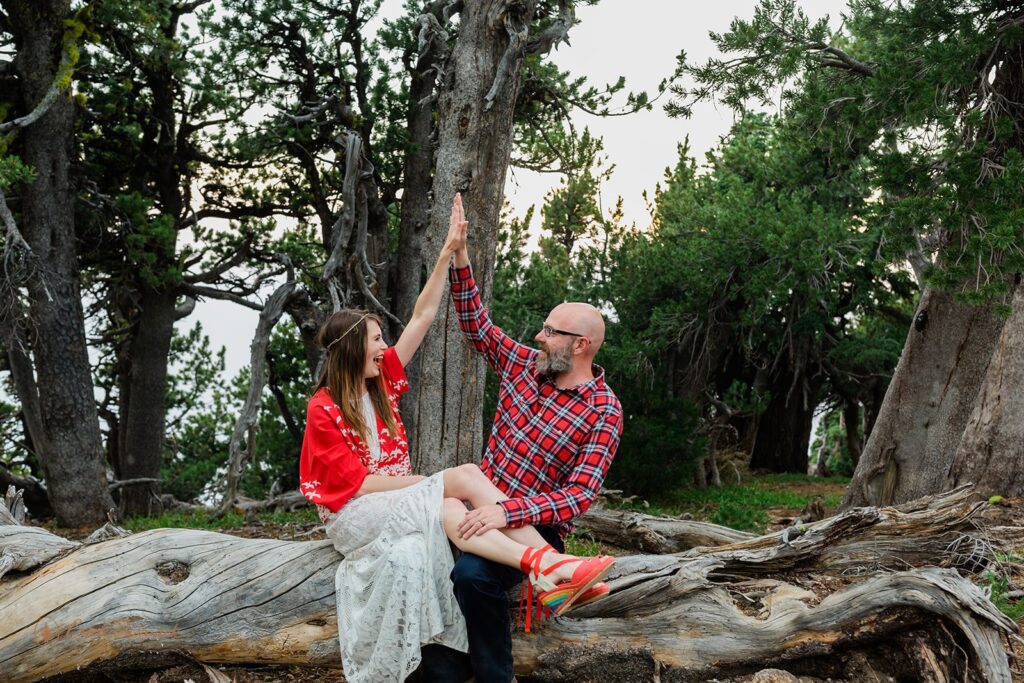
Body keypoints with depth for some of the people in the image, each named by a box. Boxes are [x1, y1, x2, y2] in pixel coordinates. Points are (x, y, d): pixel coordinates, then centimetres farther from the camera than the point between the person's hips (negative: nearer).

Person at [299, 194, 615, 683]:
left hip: (396, 499, 6)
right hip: (353, 515, -6)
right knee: (465, 476, -29)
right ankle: (546, 563, -39)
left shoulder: (381, 381, 7)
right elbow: (359, 481, -14)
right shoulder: (324, 410, -10)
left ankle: (543, 572, -47)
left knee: (450, 513, -30)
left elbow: (422, 317, 2)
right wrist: (433, 481, -12)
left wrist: (449, 252, -3)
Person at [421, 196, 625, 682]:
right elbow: (476, 324, 13)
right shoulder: (526, 364, 7)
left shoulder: (603, 412, -11)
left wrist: (508, 512, -31)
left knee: (473, 573, -34)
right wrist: (459, 253, 3)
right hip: (483, 508, 6)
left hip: (534, 527, -5)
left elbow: (581, 495, -19)